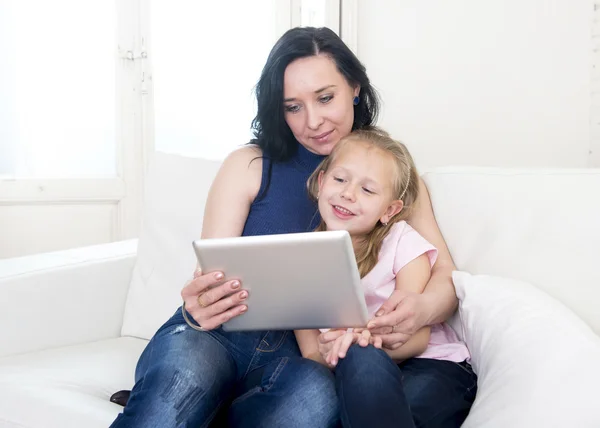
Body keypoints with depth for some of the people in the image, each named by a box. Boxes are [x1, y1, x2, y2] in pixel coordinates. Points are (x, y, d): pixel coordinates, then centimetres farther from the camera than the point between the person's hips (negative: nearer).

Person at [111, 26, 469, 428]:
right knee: (182, 372, -38)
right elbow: (209, 277, -2)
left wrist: (423, 308, -25)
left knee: (318, 394, -35)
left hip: (307, 356, 2)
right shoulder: (248, 165, 5)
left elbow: (445, 277, 0)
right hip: (216, 337, -2)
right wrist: (200, 305, -29)